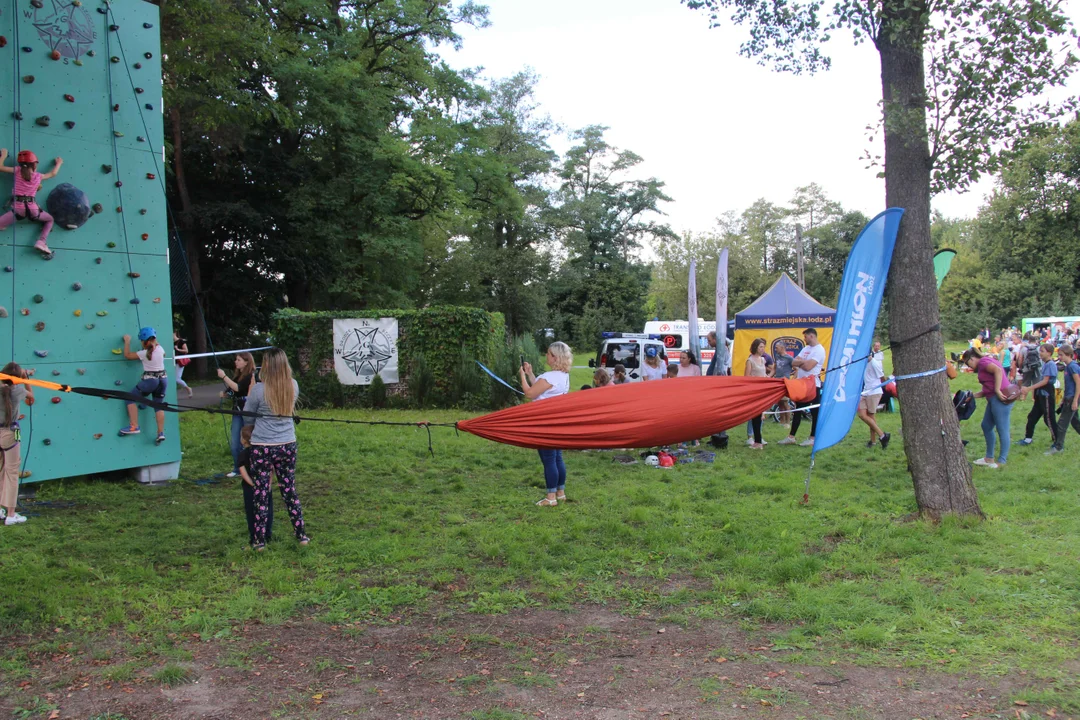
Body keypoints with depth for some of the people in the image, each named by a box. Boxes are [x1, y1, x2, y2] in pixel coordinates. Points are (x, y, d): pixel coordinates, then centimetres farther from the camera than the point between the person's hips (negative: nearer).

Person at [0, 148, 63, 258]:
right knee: (50, 219, 28)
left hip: (18, 208, -1)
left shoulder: (18, 171, 6)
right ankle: (41, 242, 8)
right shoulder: (38, 176, 11)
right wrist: (58, 163, 47)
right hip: (32, 208, 1)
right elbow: (53, 174, 30)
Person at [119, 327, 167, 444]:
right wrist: (154, 342, 32)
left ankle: (134, 426, 1)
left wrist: (127, 341, 8)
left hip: (149, 380, -6)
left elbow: (127, 355, -3)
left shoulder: (144, 353, -13)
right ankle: (161, 433, 5)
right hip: (163, 379, 6)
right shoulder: (160, 348, 2)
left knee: (131, 398, 9)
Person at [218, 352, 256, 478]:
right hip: (237, 410, 7)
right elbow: (233, 392, 19)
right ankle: (237, 469, 18)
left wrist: (224, 376, -21)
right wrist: (225, 393, -1)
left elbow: (237, 388, -24)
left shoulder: (250, 376, -12)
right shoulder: (237, 374, 11)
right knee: (234, 442, 7)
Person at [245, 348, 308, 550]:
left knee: (261, 494, 8)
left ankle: (260, 541, 15)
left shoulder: (259, 389, -15)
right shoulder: (293, 386, -2)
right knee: (290, 491, 16)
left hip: (262, 447, -4)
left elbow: (247, 416, -1)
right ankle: (301, 535, 22)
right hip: (287, 445, 4)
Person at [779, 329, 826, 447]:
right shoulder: (806, 348, 14)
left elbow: (808, 366, -22)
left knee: (814, 412, 0)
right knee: (798, 410, 10)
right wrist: (803, 362, -12)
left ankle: (812, 438, 6)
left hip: (813, 384, -9)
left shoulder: (819, 350, -12)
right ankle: (791, 437, 13)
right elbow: (793, 363, 7)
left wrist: (799, 362, -4)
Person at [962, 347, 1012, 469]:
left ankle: (1002, 461, 3)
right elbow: (986, 390, 19)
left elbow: (998, 370, -27)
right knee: (986, 426, 18)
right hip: (993, 399, 11)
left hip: (999, 399, -11)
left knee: (1002, 429, -3)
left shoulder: (983, 362, -7)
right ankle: (989, 458, 27)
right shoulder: (987, 361, 21)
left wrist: (997, 390, -25)